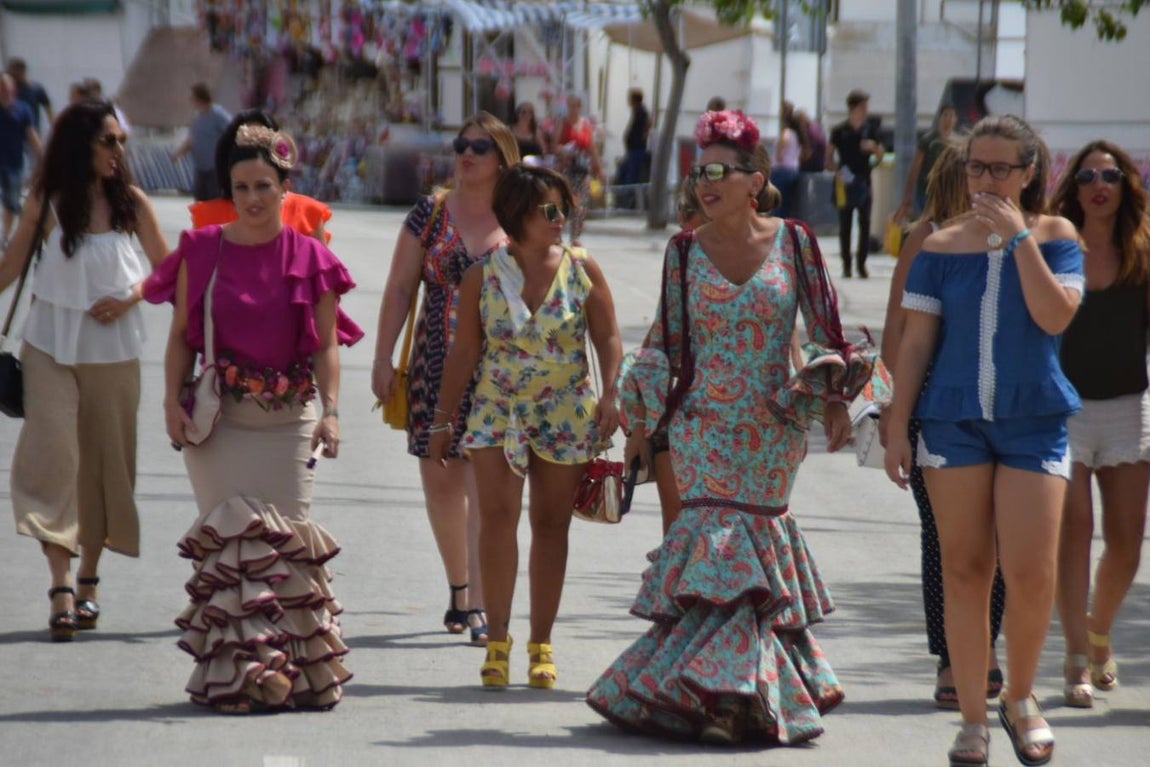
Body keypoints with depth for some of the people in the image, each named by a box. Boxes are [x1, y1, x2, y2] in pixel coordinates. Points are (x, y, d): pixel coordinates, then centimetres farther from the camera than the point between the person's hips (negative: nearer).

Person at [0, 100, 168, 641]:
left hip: (112, 348, 2)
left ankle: (89, 579, 23)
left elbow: (166, 267, 4)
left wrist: (130, 298, -12)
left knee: (104, 461, 8)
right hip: (51, 347, -1)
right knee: (51, 454, -13)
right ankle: (61, 588, -14)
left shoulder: (130, 202, -2)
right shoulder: (45, 202, -4)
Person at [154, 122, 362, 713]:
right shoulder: (201, 250, 5)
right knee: (229, 534, -6)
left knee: (288, 535, 0)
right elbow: (180, 336, 7)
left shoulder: (310, 259, 3)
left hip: (288, 416, 0)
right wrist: (172, 401, -6)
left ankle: (293, 669, 8)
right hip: (216, 415, 0)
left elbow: (327, 343, 2)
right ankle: (240, 669, -5)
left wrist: (330, 410, -9)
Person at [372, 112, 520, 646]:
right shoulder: (430, 214, 5)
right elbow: (400, 289, 6)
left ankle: (480, 605, -12)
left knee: (486, 485, -10)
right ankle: (459, 587, 28)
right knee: (439, 480, 8)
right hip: (437, 366, 2)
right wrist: (383, 359, -1)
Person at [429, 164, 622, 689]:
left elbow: (608, 340, 3)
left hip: (566, 416, 1)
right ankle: (498, 638, -5)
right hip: (497, 411, -1)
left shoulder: (582, 270, 0)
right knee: (497, 513, -12)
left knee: (550, 523, 5)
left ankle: (541, 644, 12)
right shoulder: (483, 277, -1)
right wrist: (444, 420, 5)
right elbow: (464, 354, 5)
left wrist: (609, 396, -12)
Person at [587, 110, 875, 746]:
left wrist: (835, 399, -6)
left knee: (752, 545, 2)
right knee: (720, 544, -8)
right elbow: (666, 341, 8)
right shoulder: (685, 251, 3)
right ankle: (723, 692, -2)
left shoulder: (794, 243, 0)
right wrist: (641, 423, 6)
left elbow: (827, 332, 3)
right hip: (703, 426, 0)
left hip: (772, 429, 0)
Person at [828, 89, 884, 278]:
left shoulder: (869, 129, 7)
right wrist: (836, 171, -15)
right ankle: (846, 264, 9)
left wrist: (873, 147, -8)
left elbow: (880, 156, 14)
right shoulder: (839, 131, -1)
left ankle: (862, 263, 3)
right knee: (845, 225, 2)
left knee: (865, 224, -3)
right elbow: (829, 156, 2)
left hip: (863, 182, 2)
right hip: (845, 183, -2)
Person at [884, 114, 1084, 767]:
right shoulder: (942, 247, 5)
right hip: (956, 419, 1)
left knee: (1031, 572, -9)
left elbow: (1055, 316, -13)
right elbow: (916, 341, 6)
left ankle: (1020, 698, 15)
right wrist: (898, 427, 3)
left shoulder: (1056, 237, 2)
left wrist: (1019, 238, -14)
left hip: (1035, 421, -1)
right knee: (965, 571, 1)